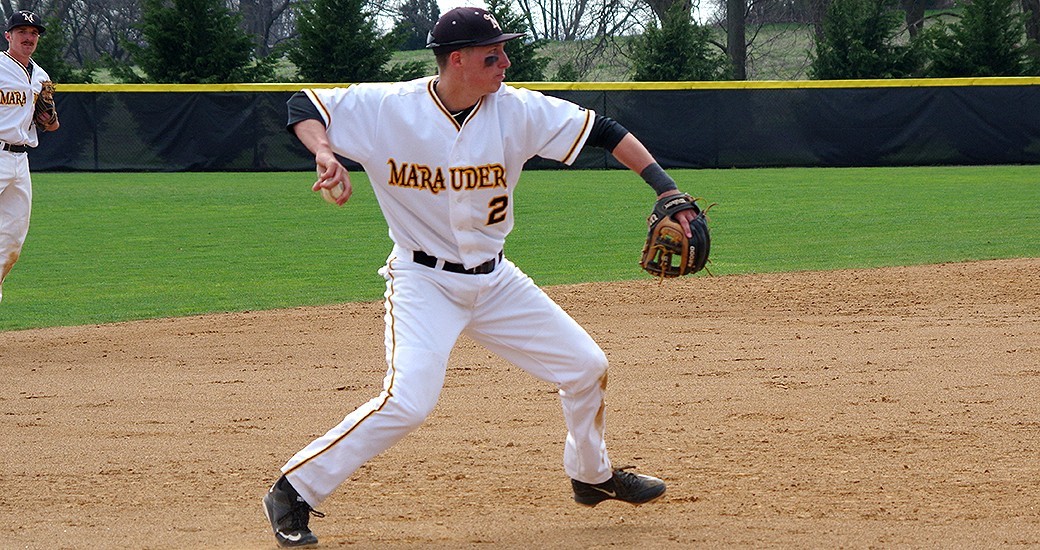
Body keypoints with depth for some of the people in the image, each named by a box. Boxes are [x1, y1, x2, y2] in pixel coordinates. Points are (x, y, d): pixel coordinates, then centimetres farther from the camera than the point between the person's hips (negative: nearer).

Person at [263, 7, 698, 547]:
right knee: (408, 400, -25)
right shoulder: (387, 108, -16)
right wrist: (325, 154, -30)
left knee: (586, 367, 9)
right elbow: (303, 105, -9)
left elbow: (603, 131, -6)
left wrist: (666, 189, -14)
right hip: (422, 282, -5)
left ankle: (591, 475, 37)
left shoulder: (515, 110, -9)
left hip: (495, 280, 5)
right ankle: (293, 492, -12)